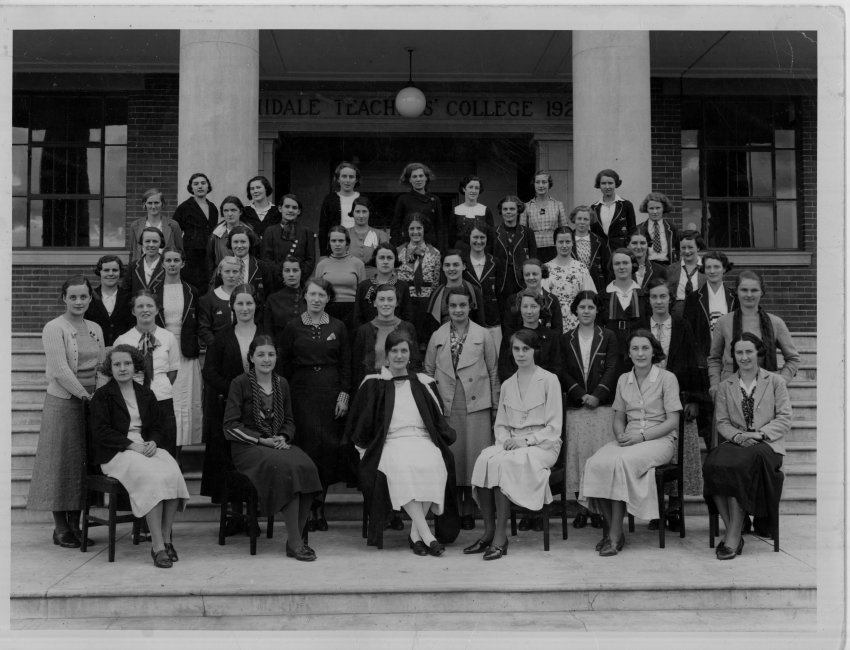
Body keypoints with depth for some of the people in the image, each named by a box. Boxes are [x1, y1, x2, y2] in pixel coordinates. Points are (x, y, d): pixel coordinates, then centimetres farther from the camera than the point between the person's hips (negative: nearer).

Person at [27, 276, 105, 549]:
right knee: (61, 462, 1)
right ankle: (60, 527, 10)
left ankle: (75, 524, 18)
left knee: (85, 463, 8)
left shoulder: (95, 328, 11)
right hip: (63, 402, -6)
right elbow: (60, 371, -16)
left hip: (91, 401, 6)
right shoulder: (54, 328, -8)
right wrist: (85, 395, -16)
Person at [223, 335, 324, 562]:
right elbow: (231, 426, -4)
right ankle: (294, 542, -26)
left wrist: (283, 437, -2)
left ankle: (298, 535, -20)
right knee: (286, 467, -33)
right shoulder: (240, 384, -1)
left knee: (307, 467, -27)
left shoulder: (282, 384, 14)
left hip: (279, 444, 5)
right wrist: (262, 440, -13)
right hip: (248, 447, -5)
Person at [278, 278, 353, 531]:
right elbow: (283, 364, 6)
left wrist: (344, 394, -1)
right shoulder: (293, 327, 5)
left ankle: (320, 507, 10)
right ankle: (307, 509, -2)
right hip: (302, 392, -1)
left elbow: (346, 365, 8)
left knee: (329, 448, 0)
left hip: (331, 392, 1)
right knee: (307, 446, -8)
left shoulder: (338, 327, 7)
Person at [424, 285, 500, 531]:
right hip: (446, 406, 1)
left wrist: (495, 406, 4)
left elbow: (493, 372, 6)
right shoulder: (437, 336, 9)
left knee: (474, 455, -1)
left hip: (476, 404, -1)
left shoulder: (483, 336, 4)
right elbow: (428, 371, 13)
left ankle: (469, 510, 9)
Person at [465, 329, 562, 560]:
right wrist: (505, 440, -5)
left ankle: (500, 536, -30)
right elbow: (500, 424, 18)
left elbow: (554, 426, -4)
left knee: (501, 463, -33)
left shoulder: (549, 380, 1)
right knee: (484, 459, -29)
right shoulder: (507, 385, 18)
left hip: (542, 444, -4)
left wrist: (527, 440, -15)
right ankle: (488, 531, -26)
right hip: (511, 444, 5)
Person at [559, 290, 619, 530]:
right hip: (575, 406, 1)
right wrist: (581, 394, -9)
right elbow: (563, 372, 4)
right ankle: (582, 507, 5)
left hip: (602, 404, -1)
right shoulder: (566, 339, 11)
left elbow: (612, 369, -1)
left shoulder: (608, 337, 8)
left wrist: (597, 395, -13)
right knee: (578, 454, 0)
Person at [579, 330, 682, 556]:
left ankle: (615, 534, -26)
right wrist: (621, 435, -6)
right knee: (595, 463, -27)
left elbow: (672, 421, -5)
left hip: (661, 439, -4)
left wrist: (642, 436, -17)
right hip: (629, 439, 4)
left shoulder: (667, 378, -1)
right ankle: (609, 527, -18)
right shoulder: (623, 380, 13)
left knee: (621, 461, -34)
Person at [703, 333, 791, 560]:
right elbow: (722, 422, 12)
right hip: (736, 442, 2)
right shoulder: (725, 386, 17)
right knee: (714, 464, -33)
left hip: (767, 444, -2)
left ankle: (733, 536, -31)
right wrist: (737, 435, -9)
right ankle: (730, 530, -28)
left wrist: (760, 434, -12)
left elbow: (784, 420, 4)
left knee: (740, 464, -36)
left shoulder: (775, 382, 10)